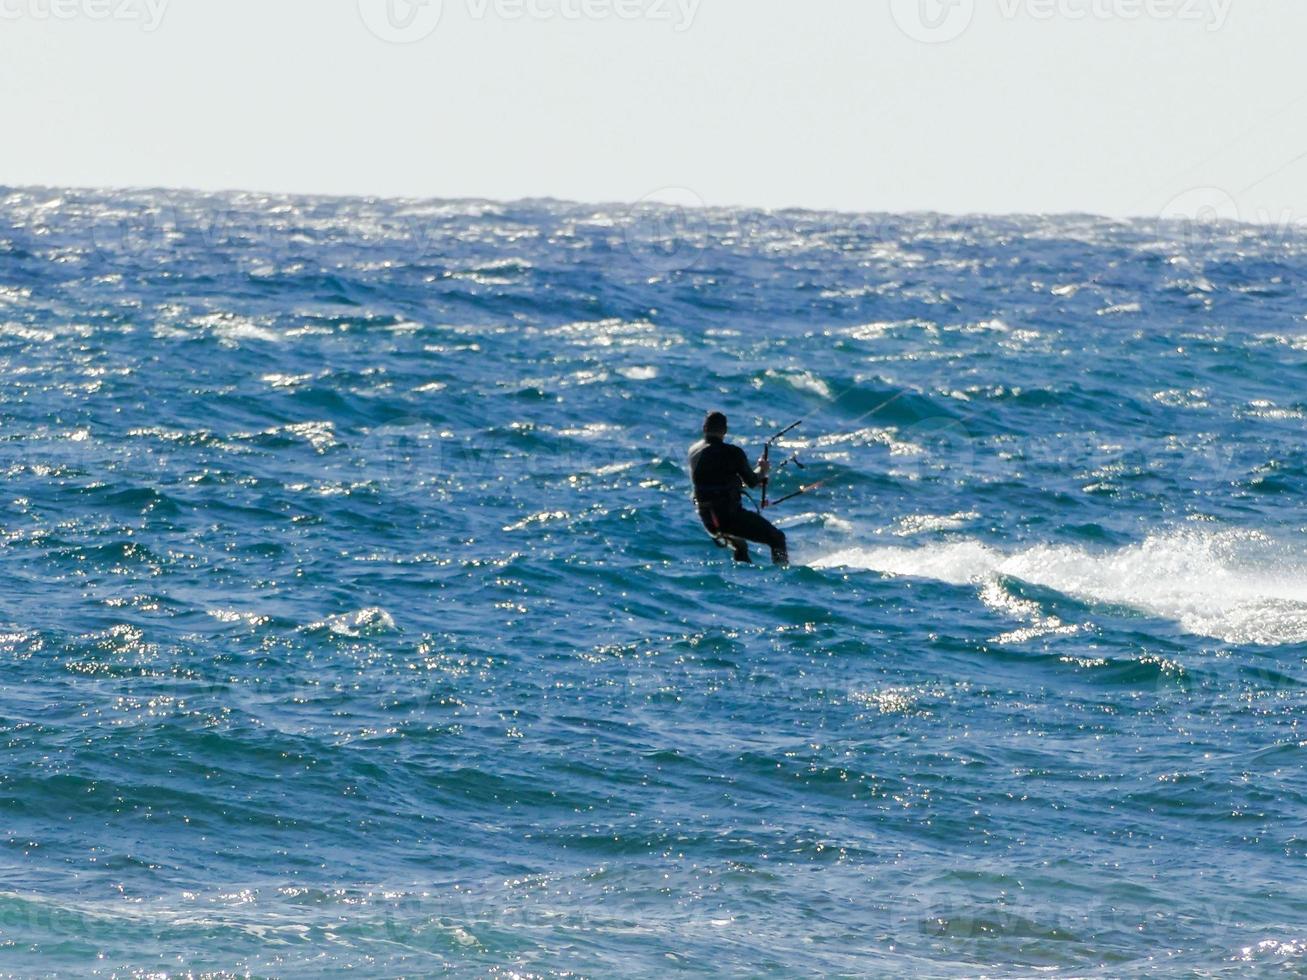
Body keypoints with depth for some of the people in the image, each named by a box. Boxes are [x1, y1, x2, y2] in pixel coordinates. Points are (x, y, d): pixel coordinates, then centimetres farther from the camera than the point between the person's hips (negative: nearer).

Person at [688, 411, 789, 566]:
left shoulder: (693, 451, 7)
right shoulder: (732, 453, -12)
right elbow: (752, 481, -3)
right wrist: (762, 470, 19)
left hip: (707, 518, 7)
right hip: (730, 515, -7)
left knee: (740, 547, 33)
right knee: (777, 538, 1)